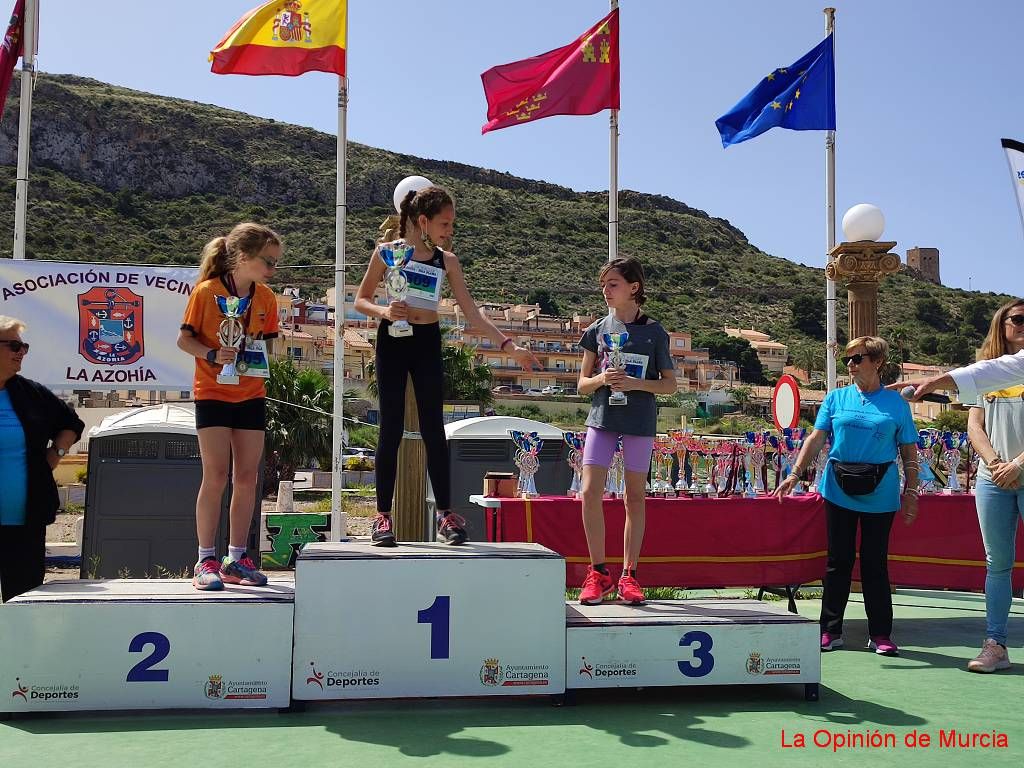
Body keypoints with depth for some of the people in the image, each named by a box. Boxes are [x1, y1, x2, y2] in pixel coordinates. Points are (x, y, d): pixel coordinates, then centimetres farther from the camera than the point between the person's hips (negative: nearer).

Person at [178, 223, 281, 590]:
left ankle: (236, 559, 14)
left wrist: (262, 355, -6)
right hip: (212, 393, -5)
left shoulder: (266, 297, 4)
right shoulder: (206, 291, -9)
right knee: (216, 476, -7)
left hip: (251, 395, 5)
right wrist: (212, 354, -22)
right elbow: (184, 339, -6)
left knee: (247, 477, 5)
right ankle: (206, 560, 3)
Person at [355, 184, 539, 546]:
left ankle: (445, 513, 7)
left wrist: (509, 345, -5)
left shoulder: (447, 261, 5)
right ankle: (383, 516, 7)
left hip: (427, 343, 2)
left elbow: (471, 312, 3)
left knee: (433, 429, 1)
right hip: (393, 342, -2)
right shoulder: (387, 252, -2)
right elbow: (361, 299, 4)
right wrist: (383, 311, -18)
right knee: (391, 429, 0)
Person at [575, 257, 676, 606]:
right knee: (590, 492, -9)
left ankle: (628, 575, 14)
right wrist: (601, 379, -12)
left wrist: (636, 383, -14)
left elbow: (670, 384, 2)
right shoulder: (597, 330, 7)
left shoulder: (654, 332, 1)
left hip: (640, 421, -2)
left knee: (635, 496, 4)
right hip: (602, 418, 2)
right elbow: (582, 384, 10)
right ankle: (599, 572, 4)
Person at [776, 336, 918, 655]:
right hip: (839, 490, 1)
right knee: (839, 560, 7)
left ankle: (880, 634, 15)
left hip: (881, 494, -1)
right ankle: (830, 631, 15)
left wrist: (910, 492, 0)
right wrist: (795, 474, -6)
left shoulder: (896, 403, 4)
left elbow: (909, 452, 5)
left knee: (875, 563, 5)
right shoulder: (836, 398, 7)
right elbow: (816, 438, 3)